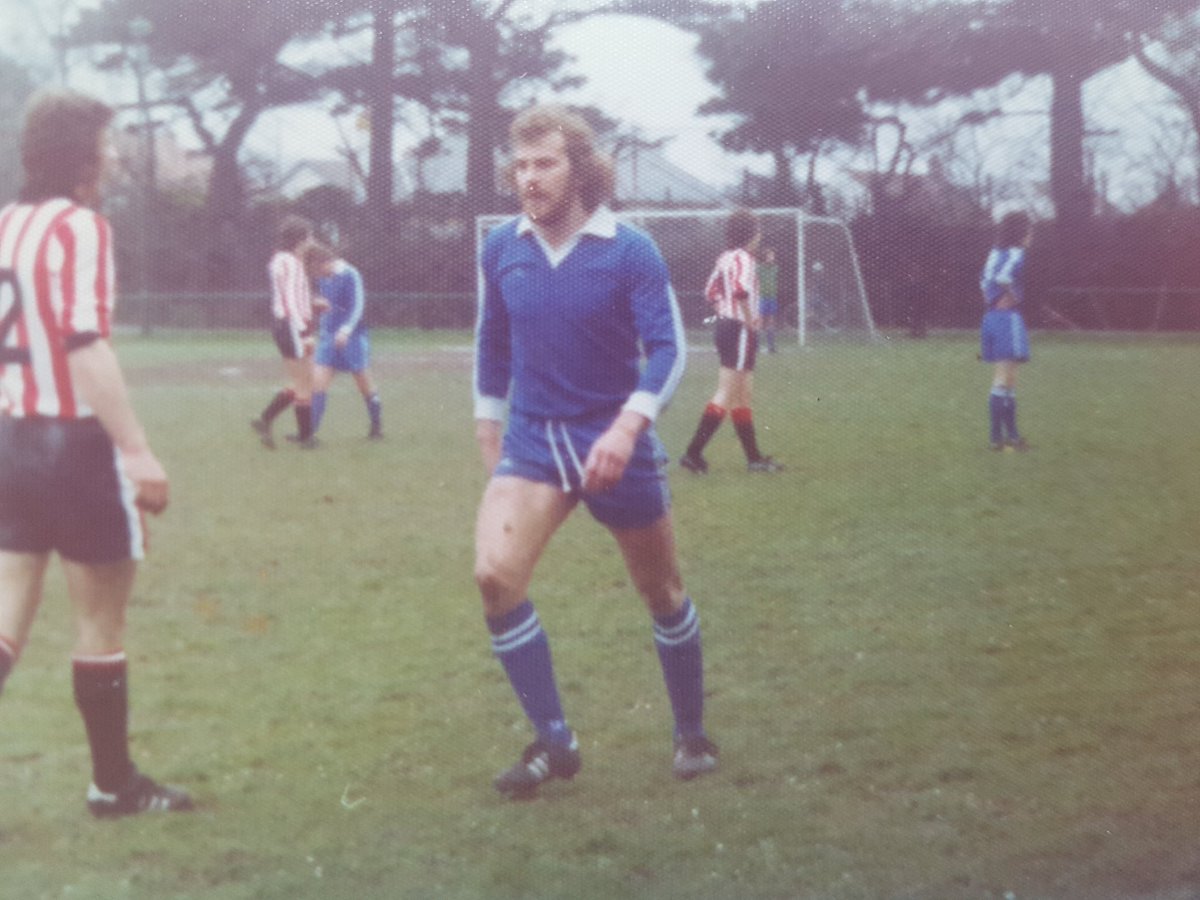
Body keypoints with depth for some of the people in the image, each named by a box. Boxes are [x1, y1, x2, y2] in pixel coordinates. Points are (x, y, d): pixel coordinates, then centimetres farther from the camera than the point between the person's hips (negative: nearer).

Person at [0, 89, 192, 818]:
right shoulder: (80, 226, -13)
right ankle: (115, 784, 18)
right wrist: (138, 452, -25)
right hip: (76, 443, -7)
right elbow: (86, 346, -23)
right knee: (103, 621, 6)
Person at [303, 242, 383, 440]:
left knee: (365, 385, 5)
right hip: (328, 335, 6)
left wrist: (346, 329, -33)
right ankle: (310, 431, -9)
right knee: (318, 381, -6)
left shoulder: (349, 275, -15)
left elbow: (357, 307, -20)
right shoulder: (322, 278, 7)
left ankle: (377, 428, 21)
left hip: (352, 337, -6)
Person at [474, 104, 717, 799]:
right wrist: (489, 422, 17)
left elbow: (670, 348, -16)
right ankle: (554, 742, -6)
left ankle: (692, 735, 33)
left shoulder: (631, 251, -11)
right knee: (495, 573, -19)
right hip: (532, 439, 3)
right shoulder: (501, 250, 1)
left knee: (662, 592, 10)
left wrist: (628, 426, -29)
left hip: (614, 444, -2)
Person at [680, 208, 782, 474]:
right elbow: (741, 290, -33)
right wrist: (749, 319, -21)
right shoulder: (743, 258, -16)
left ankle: (754, 457, 20)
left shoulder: (725, 258, 12)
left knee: (743, 396, 14)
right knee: (725, 397, -8)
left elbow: (711, 291, 21)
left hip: (726, 326, 10)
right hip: (740, 331, -10)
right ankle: (693, 453, -10)